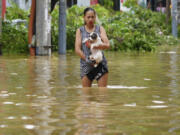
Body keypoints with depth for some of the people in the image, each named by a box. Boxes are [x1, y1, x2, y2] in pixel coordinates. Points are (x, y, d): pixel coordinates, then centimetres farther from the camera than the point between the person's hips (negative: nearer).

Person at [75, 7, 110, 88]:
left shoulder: (100, 29, 8)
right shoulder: (80, 31, 8)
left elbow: (107, 45, -7)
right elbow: (77, 49, -1)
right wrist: (87, 60, -17)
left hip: (100, 64, 0)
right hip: (86, 65, 0)